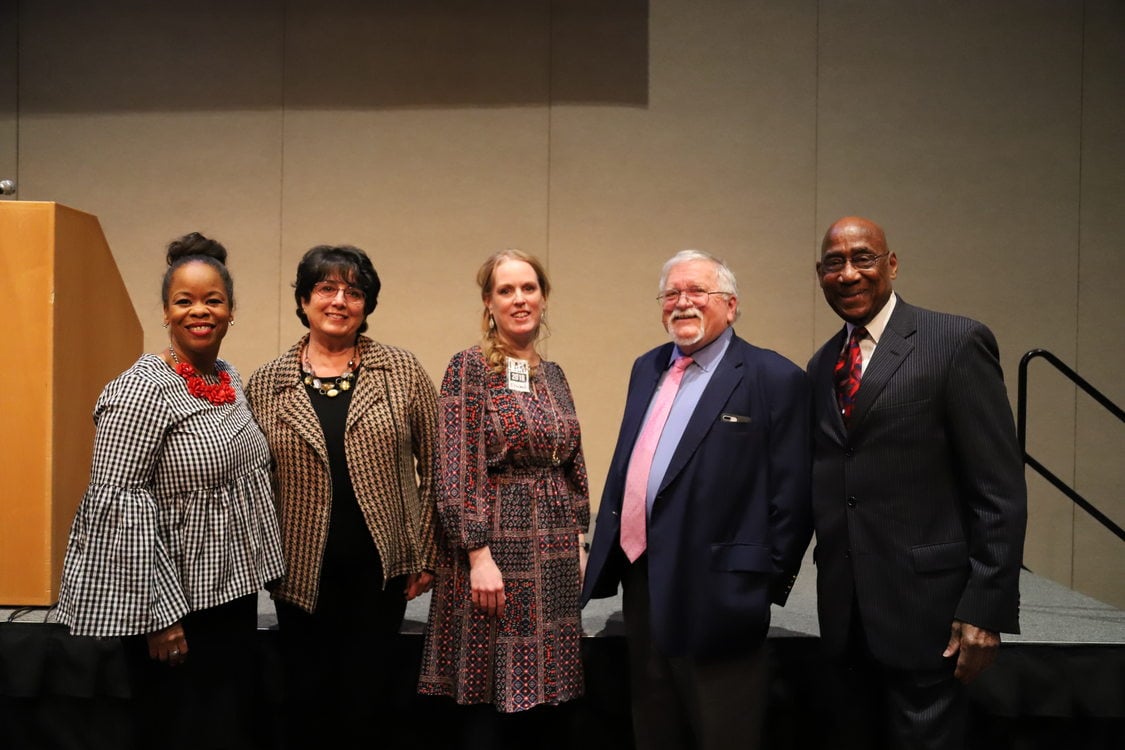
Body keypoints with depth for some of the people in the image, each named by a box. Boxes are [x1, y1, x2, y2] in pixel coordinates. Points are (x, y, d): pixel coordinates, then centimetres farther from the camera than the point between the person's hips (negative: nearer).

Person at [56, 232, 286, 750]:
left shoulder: (229, 377, 7)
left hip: (233, 591, 8)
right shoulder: (143, 390, -17)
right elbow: (119, 502, -21)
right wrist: (157, 611, -21)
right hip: (177, 601, -8)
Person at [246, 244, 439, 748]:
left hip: (380, 569, -1)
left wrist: (426, 555, 0)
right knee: (307, 705, 12)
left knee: (368, 705, 9)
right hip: (302, 574, 1)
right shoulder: (265, 385, 2)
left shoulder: (403, 373, -1)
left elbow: (434, 468, 1)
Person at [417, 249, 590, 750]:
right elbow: (457, 473, -13)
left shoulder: (553, 375, 12)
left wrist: (579, 543, 12)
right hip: (497, 552, -6)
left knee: (553, 704, 13)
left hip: (556, 560, 6)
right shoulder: (469, 369, -7)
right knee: (492, 708, 3)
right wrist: (479, 555, -18)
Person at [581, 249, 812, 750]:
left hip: (713, 594, -7)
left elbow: (791, 496, -10)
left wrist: (767, 584, -9)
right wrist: (607, 551, 15)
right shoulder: (648, 368, 12)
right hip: (641, 582, 7)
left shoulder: (773, 378, -10)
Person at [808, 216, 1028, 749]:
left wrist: (986, 610, -14)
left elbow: (1000, 492, -11)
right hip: (845, 612, 6)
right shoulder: (821, 365, 11)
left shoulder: (957, 343, -8)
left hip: (924, 605, -5)